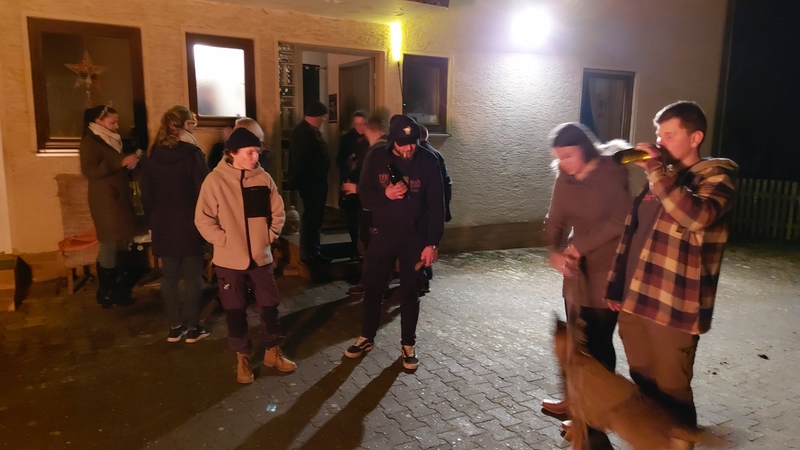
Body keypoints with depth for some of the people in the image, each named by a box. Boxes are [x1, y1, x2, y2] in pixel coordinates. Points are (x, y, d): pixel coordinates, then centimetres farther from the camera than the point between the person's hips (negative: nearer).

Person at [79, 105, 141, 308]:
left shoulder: (111, 140, 19)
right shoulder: (90, 142, -8)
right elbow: (90, 171, -21)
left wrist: (129, 163, 8)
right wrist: (121, 162, -23)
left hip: (119, 198, 8)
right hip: (105, 200, -8)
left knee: (121, 245, 6)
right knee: (110, 245, -6)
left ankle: (120, 288, 15)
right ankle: (107, 293, 3)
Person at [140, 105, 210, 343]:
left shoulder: (151, 155, 4)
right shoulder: (192, 153, -11)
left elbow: (146, 194, 7)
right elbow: (203, 190, -12)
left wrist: (151, 222, 15)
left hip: (163, 224, 5)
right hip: (189, 224, -4)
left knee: (170, 275, 11)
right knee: (192, 276, 4)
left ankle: (175, 326, 19)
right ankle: (193, 328, 10)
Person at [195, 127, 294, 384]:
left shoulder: (263, 178, -3)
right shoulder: (216, 180, -11)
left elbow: (278, 212, 7)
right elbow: (203, 219, -8)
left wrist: (269, 236, -2)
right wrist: (225, 241, -12)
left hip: (261, 256, 3)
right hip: (230, 260, -2)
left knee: (270, 305, 11)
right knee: (235, 310, 10)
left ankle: (272, 352, 31)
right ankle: (242, 358, 29)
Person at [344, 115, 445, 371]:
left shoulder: (428, 162, -9)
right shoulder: (376, 158, -4)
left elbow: (436, 206, -7)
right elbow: (364, 195, -1)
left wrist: (432, 243, -11)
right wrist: (385, 194, -22)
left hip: (415, 238, -2)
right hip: (382, 234, 2)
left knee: (410, 292, 9)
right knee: (372, 288, 11)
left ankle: (408, 344, 26)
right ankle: (367, 338, 31)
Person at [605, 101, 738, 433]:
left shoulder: (715, 176, -6)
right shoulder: (659, 178, 14)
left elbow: (697, 217, -29)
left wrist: (656, 170, -23)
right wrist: (616, 287, 14)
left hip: (673, 306, -6)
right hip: (633, 300, 7)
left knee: (671, 390, 5)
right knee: (643, 383, 19)